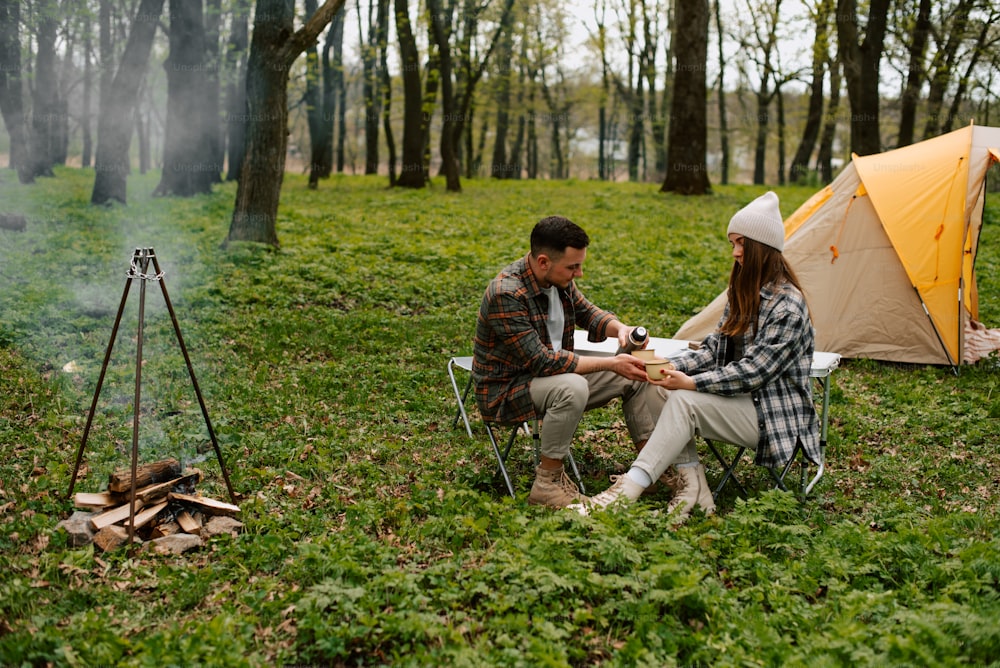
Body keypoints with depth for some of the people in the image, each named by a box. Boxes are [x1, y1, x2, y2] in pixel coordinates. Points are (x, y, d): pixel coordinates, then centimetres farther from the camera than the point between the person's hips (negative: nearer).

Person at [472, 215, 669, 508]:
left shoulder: (559, 280, -3)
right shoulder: (506, 294, -29)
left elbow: (588, 314, 13)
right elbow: (541, 361, -30)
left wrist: (620, 328, -11)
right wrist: (610, 365, -28)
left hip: (554, 373, 9)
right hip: (505, 391, -8)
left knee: (638, 373, 1)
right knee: (572, 387, -37)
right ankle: (547, 483, -23)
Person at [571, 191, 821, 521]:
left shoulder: (787, 305, -18)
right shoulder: (744, 292, 10)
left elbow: (754, 371, -24)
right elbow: (714, 348, 7)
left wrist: (691, 382, -27)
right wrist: (670, 368, -10)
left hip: (773, 416, -8)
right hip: (739, 398, 9)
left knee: (685, 402, -29)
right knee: (662, 389, -13)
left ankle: (625, 493, -31)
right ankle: (692, 484, -16)